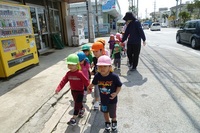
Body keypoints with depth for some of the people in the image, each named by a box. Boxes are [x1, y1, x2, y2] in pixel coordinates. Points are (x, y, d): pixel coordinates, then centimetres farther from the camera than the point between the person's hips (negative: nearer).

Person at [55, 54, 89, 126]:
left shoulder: (80, 73, -23)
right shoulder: (68, 73, -5)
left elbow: (86, 81, -17)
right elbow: (63, 81, -10)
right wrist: (58, 89, -20)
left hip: (80, 91, -6)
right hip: (73, 91, 6)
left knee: (77, 104, 0)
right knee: (78, 103, 23)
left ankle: (74, 119, 8)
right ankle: (82, 109, 51)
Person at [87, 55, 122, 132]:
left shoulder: (114, 76, -28)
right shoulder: (97, 76, -19)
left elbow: (119, 86, -16)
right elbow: (94, 83, 3)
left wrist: (116, 93, -29)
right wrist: (89, 87, 3)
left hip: (112, 99, -2)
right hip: (103, 99, 3)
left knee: (112, 114, 17)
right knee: (105, 112, 25)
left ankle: (114, 123, 52)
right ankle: (107, 123, 54)